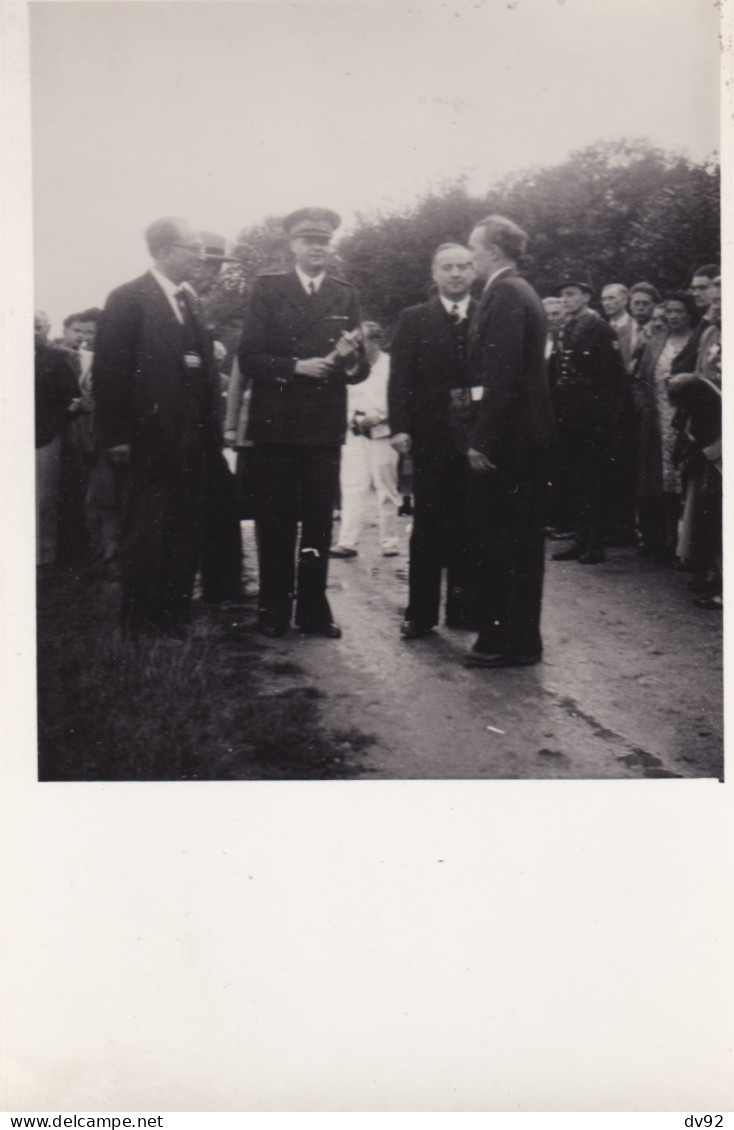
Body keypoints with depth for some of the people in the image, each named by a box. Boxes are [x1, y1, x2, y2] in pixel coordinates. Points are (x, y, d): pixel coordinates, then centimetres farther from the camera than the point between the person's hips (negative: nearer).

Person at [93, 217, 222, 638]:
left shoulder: (191, 300, 16)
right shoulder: (128, 299, -5)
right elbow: (110, 370, -9)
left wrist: (212, 427, 9)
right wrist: (116, 436, -13)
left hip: (193, 440, 7)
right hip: (152, 439, -7)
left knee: (187, 535, 9)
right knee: (146, 536, 0)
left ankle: (176, 619, 18)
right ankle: (140, 624, 9)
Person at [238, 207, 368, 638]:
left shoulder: (346, 295, 11)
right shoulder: (268, 287, 4)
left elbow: (361, 371, 7)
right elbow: (249, 358, -4)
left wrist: (349, 358, -15)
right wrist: (296, 366, -16)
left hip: (325, 425, 2)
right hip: (275, 423, -2)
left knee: (319, 522, 6)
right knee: (275, 521, 3)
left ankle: (313, 608, 14)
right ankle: (274, 609, 12)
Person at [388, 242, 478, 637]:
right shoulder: (414, 319, 7)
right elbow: (400, 376, 1)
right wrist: (399, 427, -10)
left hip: (477, 437, 1)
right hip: (430, 437, -1)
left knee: (470, 526, 7)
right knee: (428, 526, 3)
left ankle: (465, 606, 17)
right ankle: (421, 612, 10)